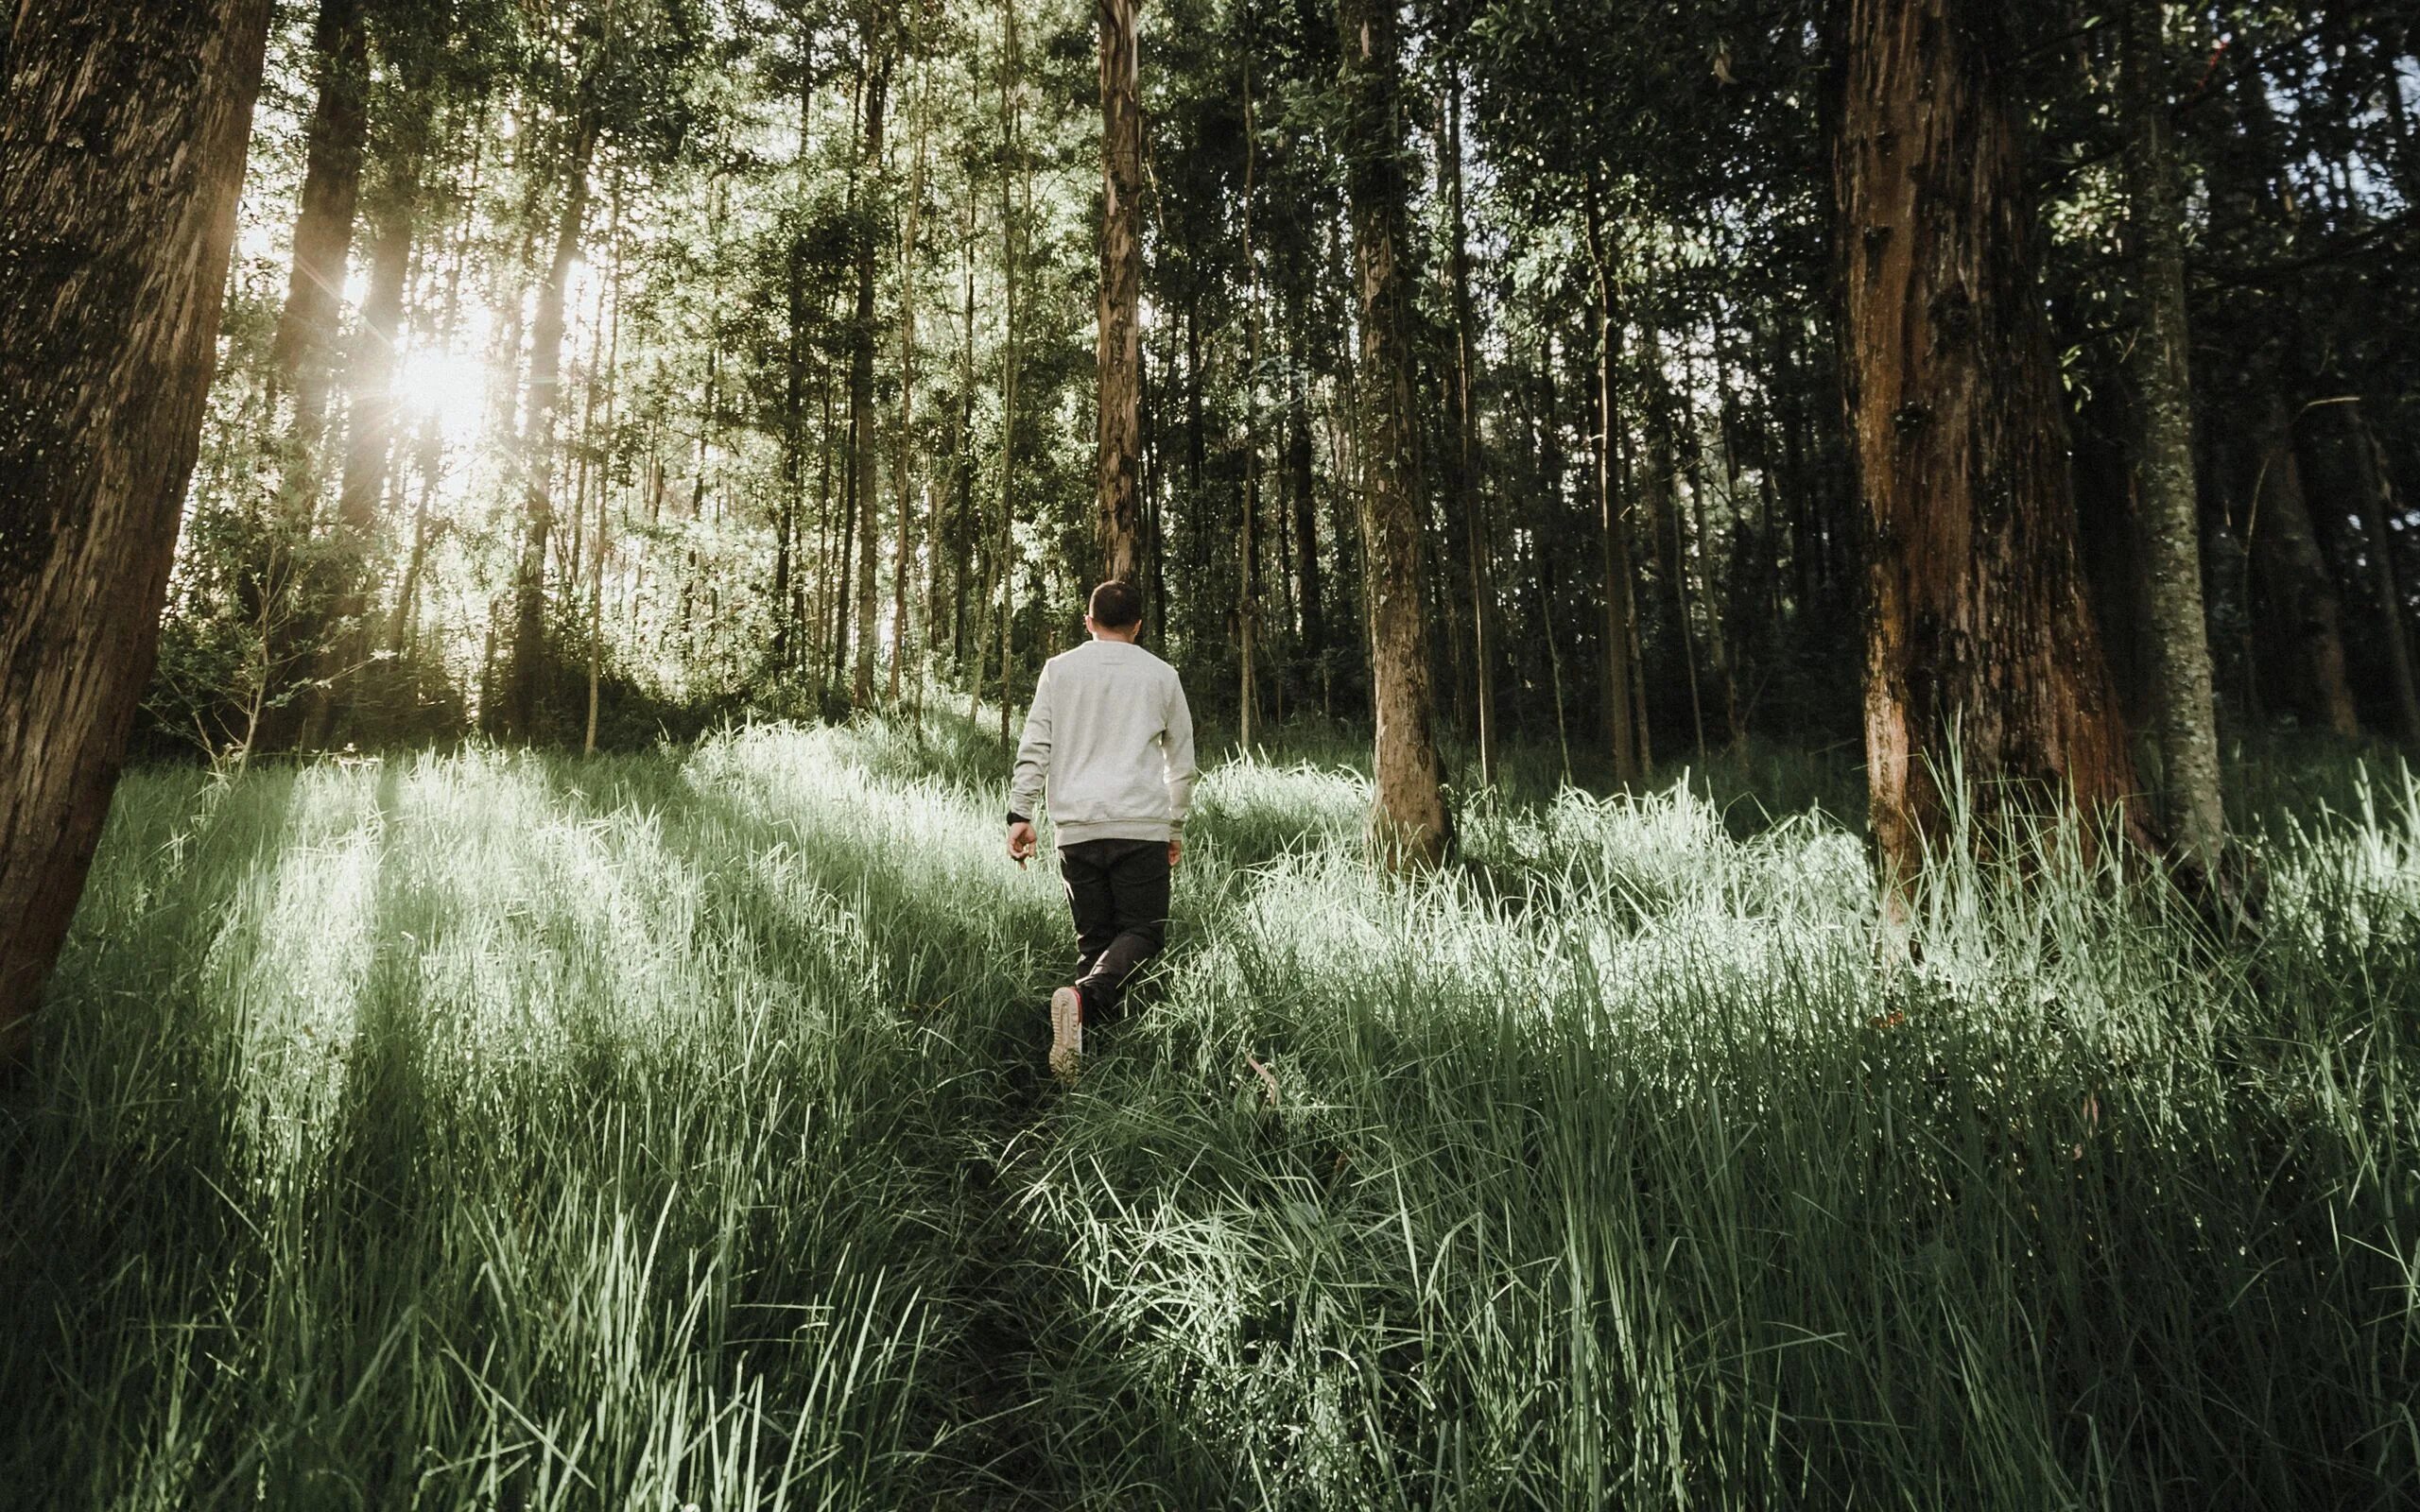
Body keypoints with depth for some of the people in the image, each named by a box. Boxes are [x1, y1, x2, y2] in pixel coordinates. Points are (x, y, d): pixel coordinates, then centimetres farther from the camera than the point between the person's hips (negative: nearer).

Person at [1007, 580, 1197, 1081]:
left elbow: (1034, 746, 3)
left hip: (1077, 828, 2)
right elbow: (1182, 762, 17)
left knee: (1094, 940, 10)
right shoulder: (1161, 674, 12)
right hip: (1142, 826, -1)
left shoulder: (1059, 669, 11)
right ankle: (1086, 998, -27)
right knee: (1142, 933, 0)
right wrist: (1176, 827, 27)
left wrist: (1020, 814, 6)